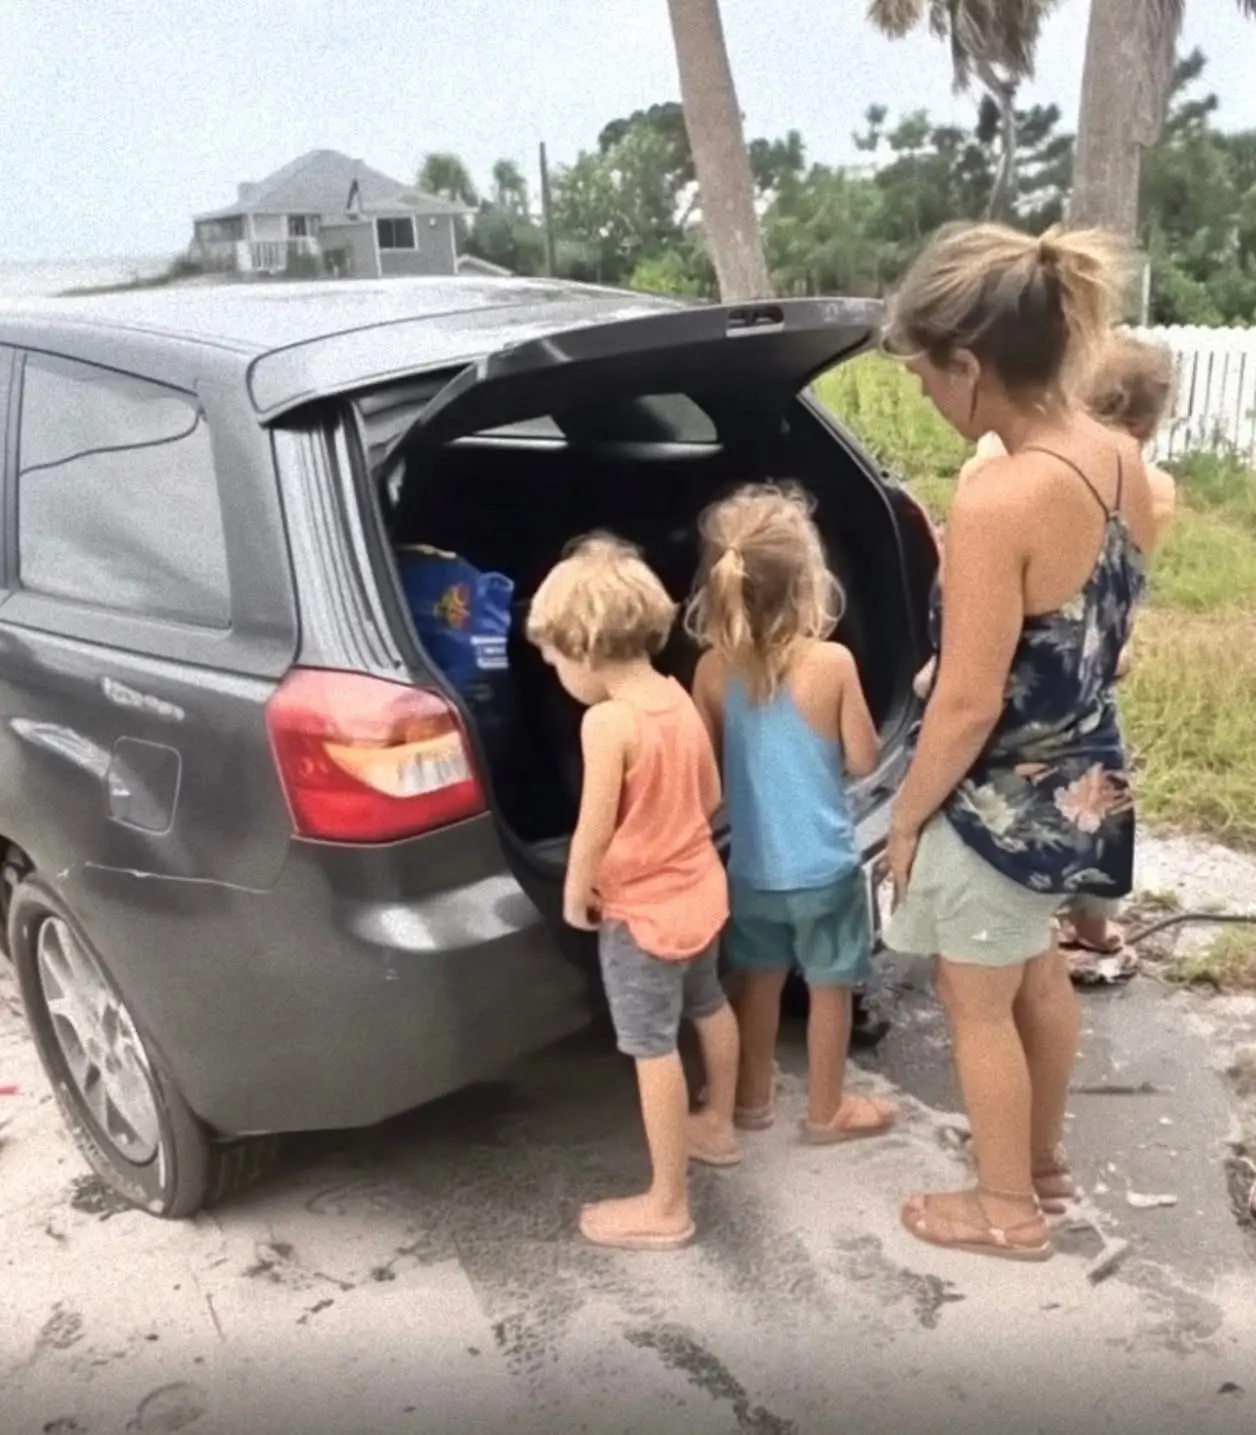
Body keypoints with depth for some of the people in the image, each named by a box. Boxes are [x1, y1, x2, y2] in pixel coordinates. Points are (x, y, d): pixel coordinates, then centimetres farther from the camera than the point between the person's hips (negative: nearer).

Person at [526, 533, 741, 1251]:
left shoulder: (608, 722, -25)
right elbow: (710, 796, 7)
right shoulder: (678, 697, -1)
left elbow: (595, 829, -23)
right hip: (699, 887, 9)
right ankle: (718, 1127, 49)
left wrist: (575, 894, -7)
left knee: (654, 1051, 3)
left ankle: (667, 1207, 15)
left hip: (642, 910, -9)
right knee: (709, 1007, 27)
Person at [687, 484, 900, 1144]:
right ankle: (827, 1110, 31)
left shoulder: (712, 670, -10)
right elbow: (864, 761, -10)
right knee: (829, 988, 16)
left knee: (757, 979, 23)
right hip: (823, 866, -3)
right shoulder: (832, 663, -19)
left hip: (749, 864, 3)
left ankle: (752, 1095, 39)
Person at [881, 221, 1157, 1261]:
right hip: (1084, 776, 8)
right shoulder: (1122, 462, -4)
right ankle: (1045, 1160, 49)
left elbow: (968, 705, -25)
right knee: (1038, 972, 28)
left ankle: (1008, 1208, 35)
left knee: (979, 1004, 15)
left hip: (1004, 797, -8)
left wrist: (906, 818, -11)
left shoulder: (1000, 502, -30)